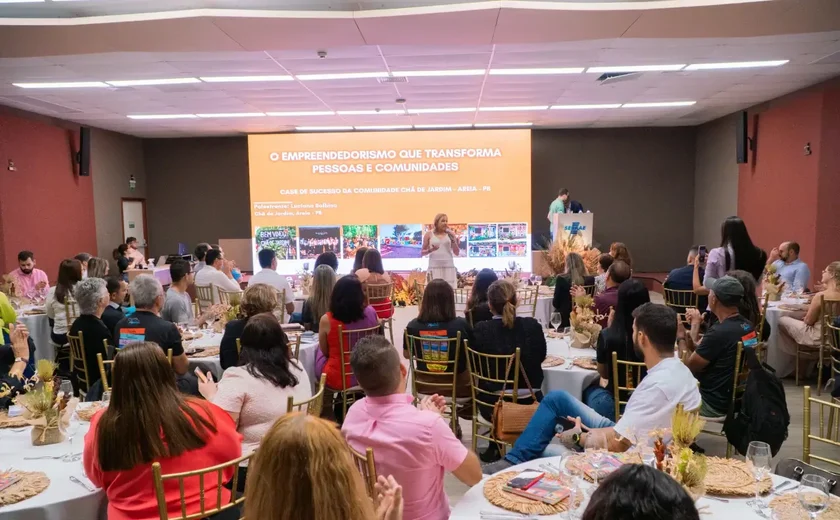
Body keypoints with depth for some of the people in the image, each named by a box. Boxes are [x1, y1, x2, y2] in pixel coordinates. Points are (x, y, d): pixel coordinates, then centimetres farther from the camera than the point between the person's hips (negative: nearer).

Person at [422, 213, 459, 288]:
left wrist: (453, 240, -5)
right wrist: (430, 250, -12)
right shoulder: (429, 234, 4)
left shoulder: (450, 234, 7)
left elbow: (457, 253, 7)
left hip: (449, 267, 1)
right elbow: (422, 252, 7)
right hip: (434, 267, -1)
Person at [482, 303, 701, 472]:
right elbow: (632, 424, 9)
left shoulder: (661, 383, -28)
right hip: (623, 437, 9)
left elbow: (616, 443, -28)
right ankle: (514, 462, 9)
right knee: (557, 398, 8)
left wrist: (578, 436, -9)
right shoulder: (674, 368, 2)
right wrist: (589, 432, -1)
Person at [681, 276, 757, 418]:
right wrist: (696, 325, 12)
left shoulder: (719, 332, -27)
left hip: (715, 404, -8)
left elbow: (688, 367, -15)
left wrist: (682, 338, -3)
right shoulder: (747, 326, 1)